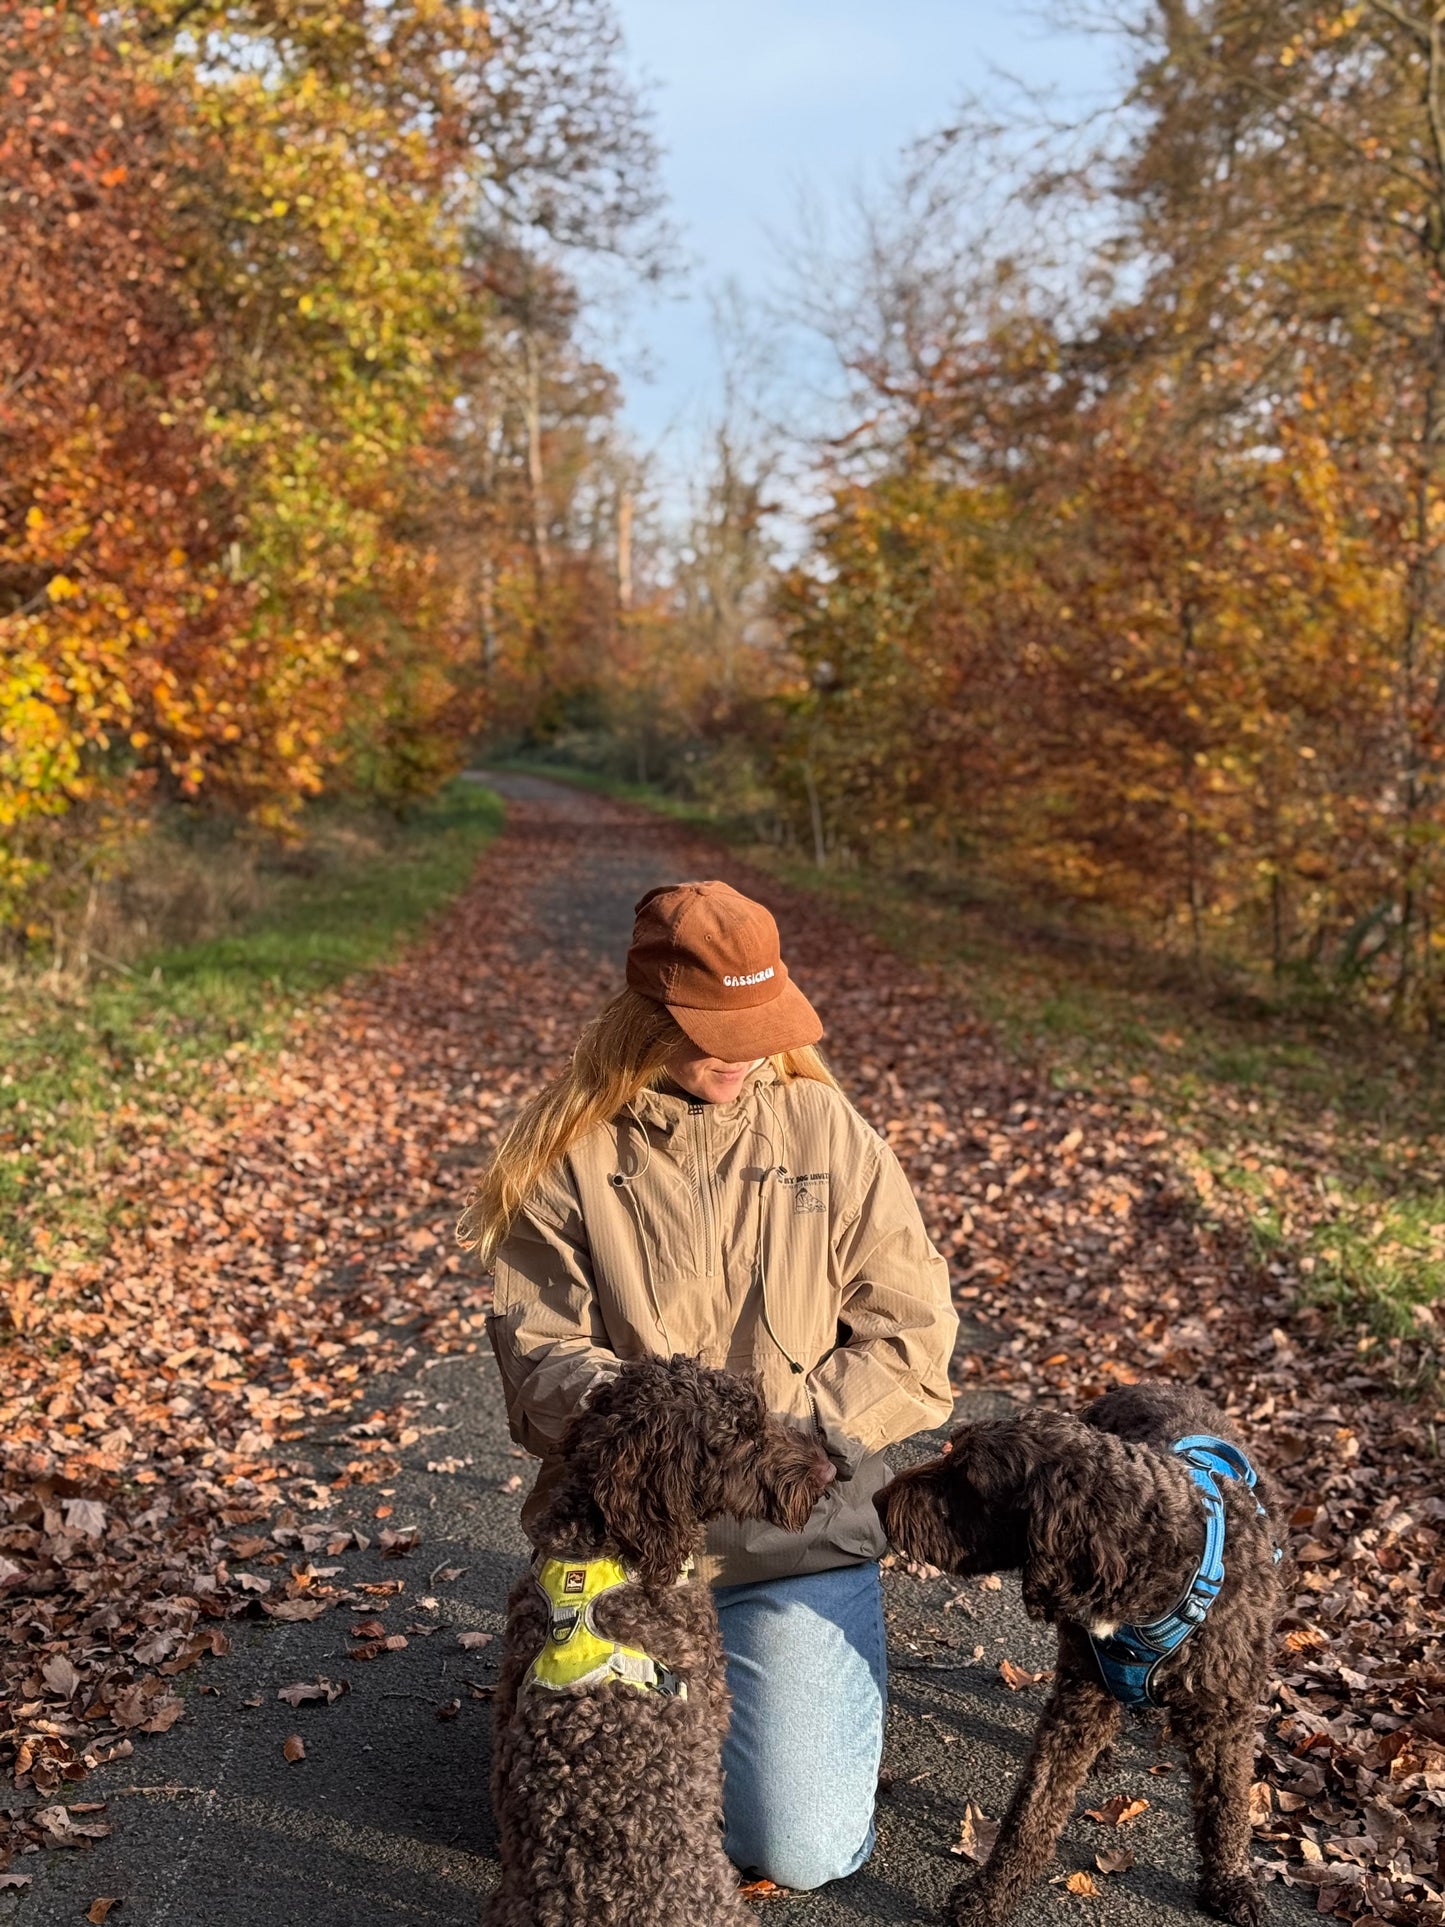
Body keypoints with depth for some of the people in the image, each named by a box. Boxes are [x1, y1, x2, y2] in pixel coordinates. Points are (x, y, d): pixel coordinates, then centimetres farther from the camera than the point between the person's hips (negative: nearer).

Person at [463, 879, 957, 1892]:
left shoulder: (822, 1125, -5)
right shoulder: (568, 1151, -6)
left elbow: (909, 1331, -5)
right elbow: (537, 1352, -6)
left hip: (799, 1538, 0)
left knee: (803, 1853, 0)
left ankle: (834, 1670, 31)